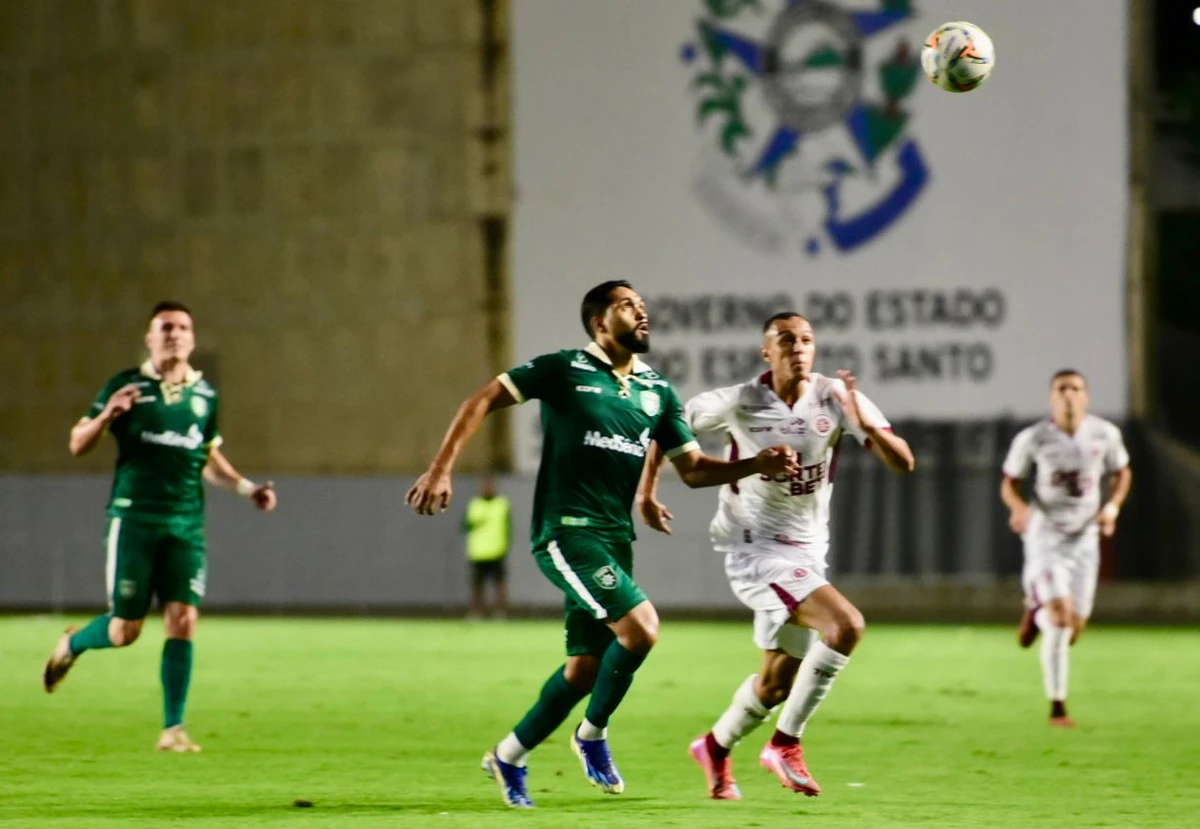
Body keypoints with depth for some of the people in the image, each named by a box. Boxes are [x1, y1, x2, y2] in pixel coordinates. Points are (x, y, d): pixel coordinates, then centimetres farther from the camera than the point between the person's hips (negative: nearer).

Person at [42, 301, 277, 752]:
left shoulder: (204, 396, 11)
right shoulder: (127, 386, 0)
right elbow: (78, 445, 1)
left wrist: (246, 488, 12)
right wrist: (107, 415, -18)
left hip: (187, 524, 3)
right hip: (134, 519, -3)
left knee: (183, 622, -8)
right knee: (125, 630, -1)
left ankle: (173, 729, -1)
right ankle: (71, 644, 32)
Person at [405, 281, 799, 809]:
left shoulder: (657, 392, 13)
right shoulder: (565, 370, -4)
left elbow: (694, 468, 14)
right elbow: (482, 402, -4)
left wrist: (758, 465, -2)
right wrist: (441, 468, -13)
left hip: (614, 538, 7)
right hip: (566, 530, -7)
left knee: (587, 666, 8)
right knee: (640, 627, -21)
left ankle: (509, 758, 26)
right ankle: (593, 734, 1)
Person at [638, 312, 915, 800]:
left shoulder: (836, 399, -7)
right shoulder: (737, 404, -11)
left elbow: (903, 463, -14)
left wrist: (866, 425, -31)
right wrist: (647, 490, 2)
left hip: (806, 555, 5)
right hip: (755, 551, -5)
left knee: (777, 683, 13)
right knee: (846, 625, -25)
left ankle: (715, 748, 41)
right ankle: (785, 745, -16)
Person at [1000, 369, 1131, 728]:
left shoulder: (1105, 434, -4)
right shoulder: (1031, 439, -10)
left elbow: (1122, 473, 12)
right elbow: (1009, 482, 0)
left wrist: (1113, 506, -6)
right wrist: (1018, 507, -22)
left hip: (1084, 537, 3)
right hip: (1045, 534, -3)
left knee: (1074, 628, 4)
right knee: (1061, 618, -18)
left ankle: (1036, 612, 41)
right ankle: (1057, 707, -4)